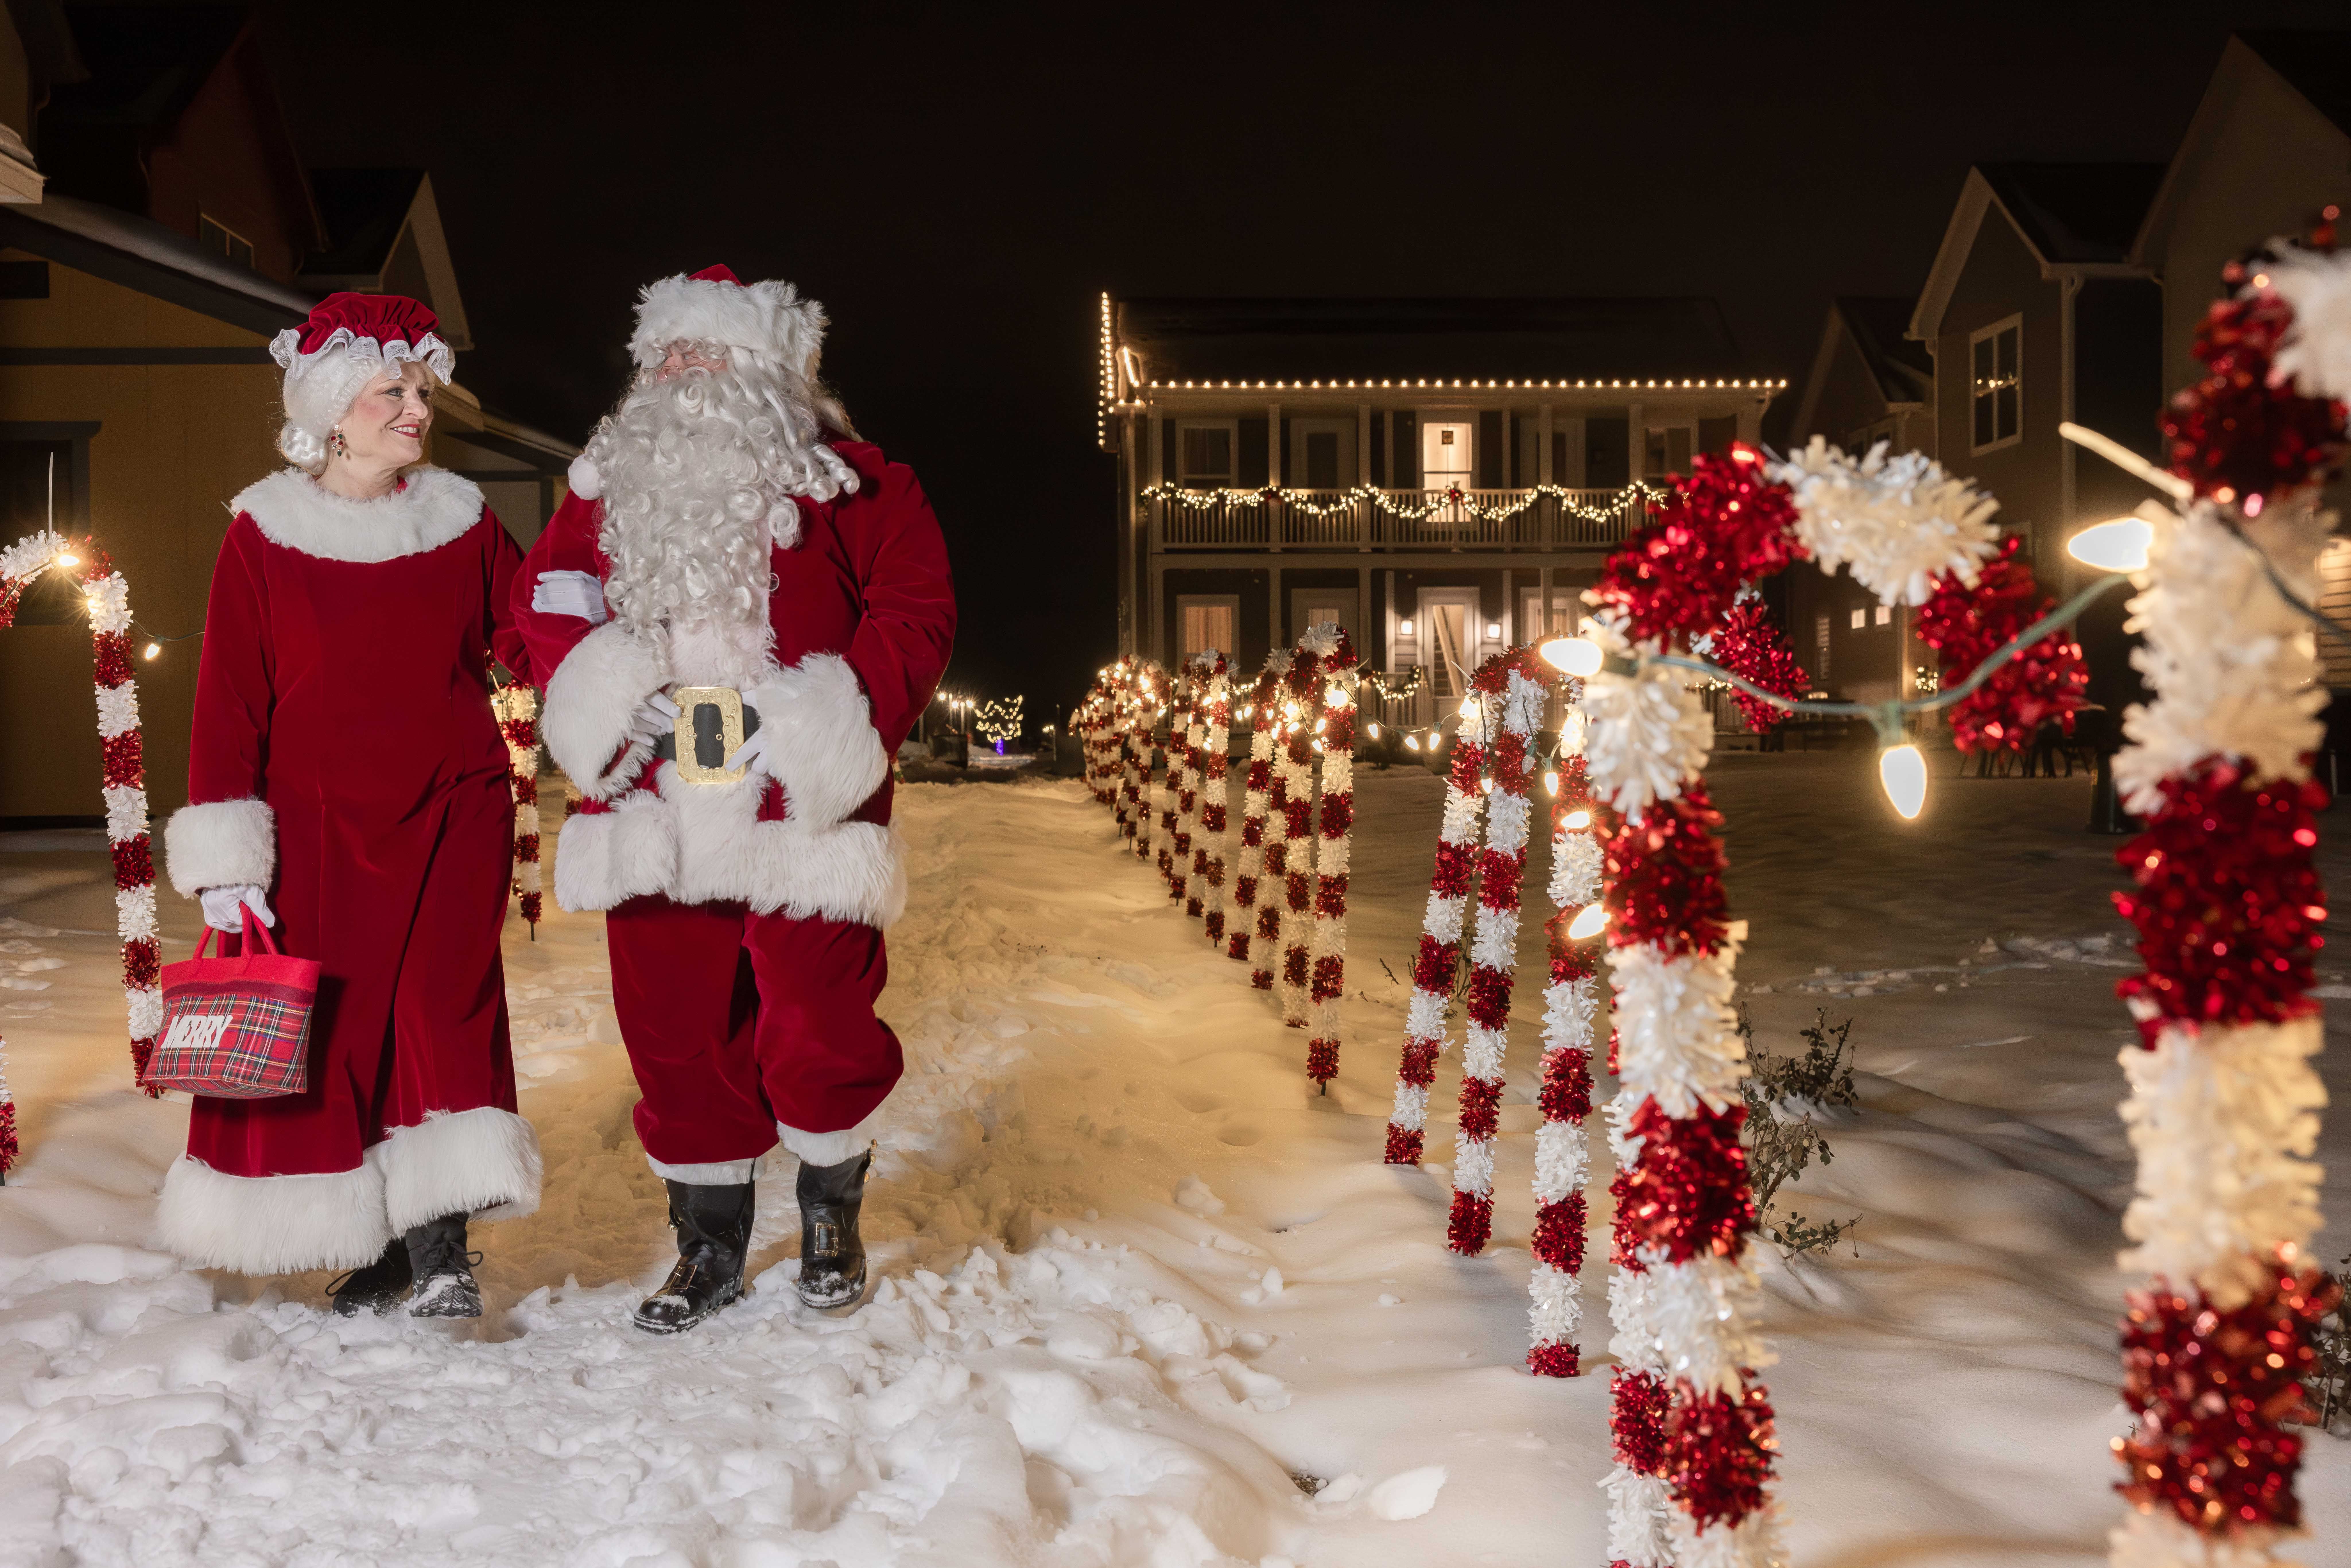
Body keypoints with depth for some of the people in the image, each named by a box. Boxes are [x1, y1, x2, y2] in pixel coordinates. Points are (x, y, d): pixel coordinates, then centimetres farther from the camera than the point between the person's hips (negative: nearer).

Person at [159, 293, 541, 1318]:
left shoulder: (461, 522, 5)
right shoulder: (265, 534, -1)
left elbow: (520, 636, 12)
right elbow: (229, 701, -2)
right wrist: (225, 857, -7)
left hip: (452, 818, 1)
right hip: (316, 832, -1)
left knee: (444, 1012, -9)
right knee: (328, 1032, 1)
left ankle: (440, 1251, -5)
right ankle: (374, 1244, 15)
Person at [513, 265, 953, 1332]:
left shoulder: (844, 483, 4)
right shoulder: (610, 487, 16)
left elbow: (915, 605, 0)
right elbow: (546, 595, 17)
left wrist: (846, 715, -13)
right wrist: (592, 688, -3)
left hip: (800, 809, -3)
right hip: (656, 813, 4)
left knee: (820, 1031, -1)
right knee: (675, 1034, 8)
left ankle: (831, 1213, 26)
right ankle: (709, 1246, 24)